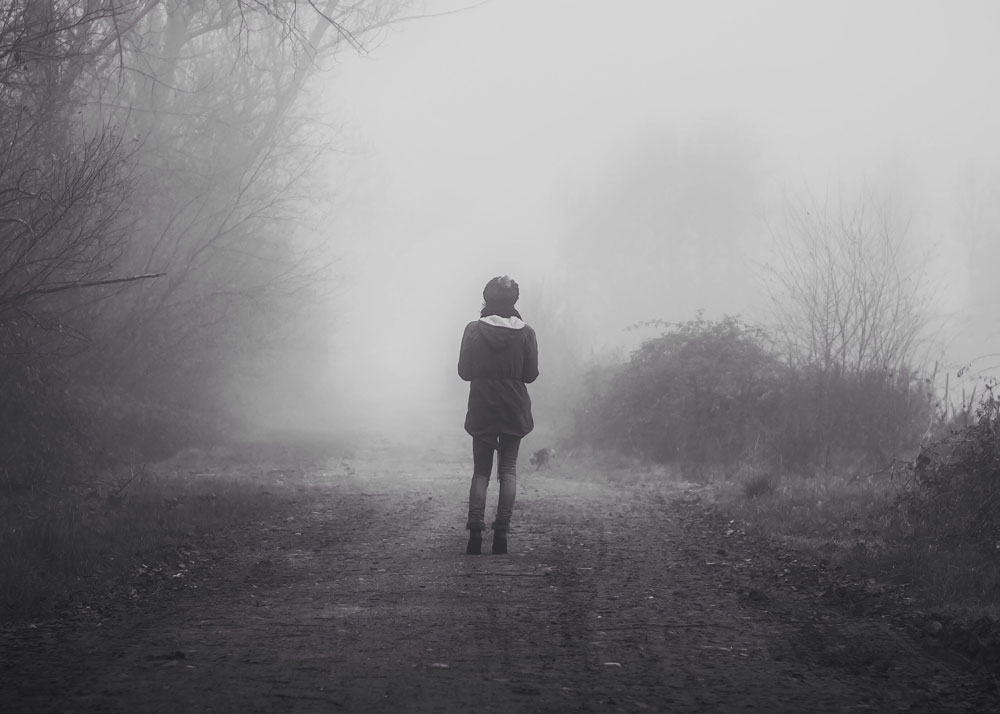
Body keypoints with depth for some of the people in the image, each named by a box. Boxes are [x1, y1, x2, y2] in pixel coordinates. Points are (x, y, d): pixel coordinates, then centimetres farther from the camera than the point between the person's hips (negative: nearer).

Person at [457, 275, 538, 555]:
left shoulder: (474, 330, -7)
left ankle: (475, 530, -6)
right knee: (508, 470, 7)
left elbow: (463, 371, -1)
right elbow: (531, 374, -1)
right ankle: (502, 531, -2)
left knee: (481, 471, 7)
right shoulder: (525, 333, -6)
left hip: (482, 410, 0)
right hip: (514, 410, 0)